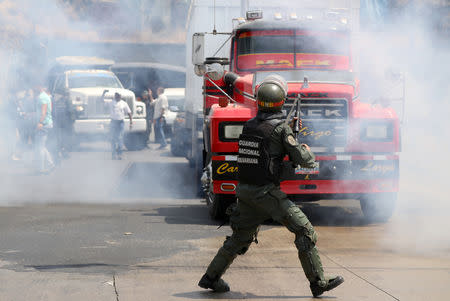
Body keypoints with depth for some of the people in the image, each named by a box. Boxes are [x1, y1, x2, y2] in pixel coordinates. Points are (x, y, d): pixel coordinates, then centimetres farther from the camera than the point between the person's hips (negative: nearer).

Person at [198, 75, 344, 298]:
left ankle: (211, 277, 24)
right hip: (266, 193, -7)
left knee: (240, 236, 21)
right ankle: (318, 282, -2)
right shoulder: (281, 129, -11)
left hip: (245, 190, 7)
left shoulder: (248, 126, 8)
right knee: (304, 231, -1)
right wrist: (308, 152, 13)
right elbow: (301, 159, -11)